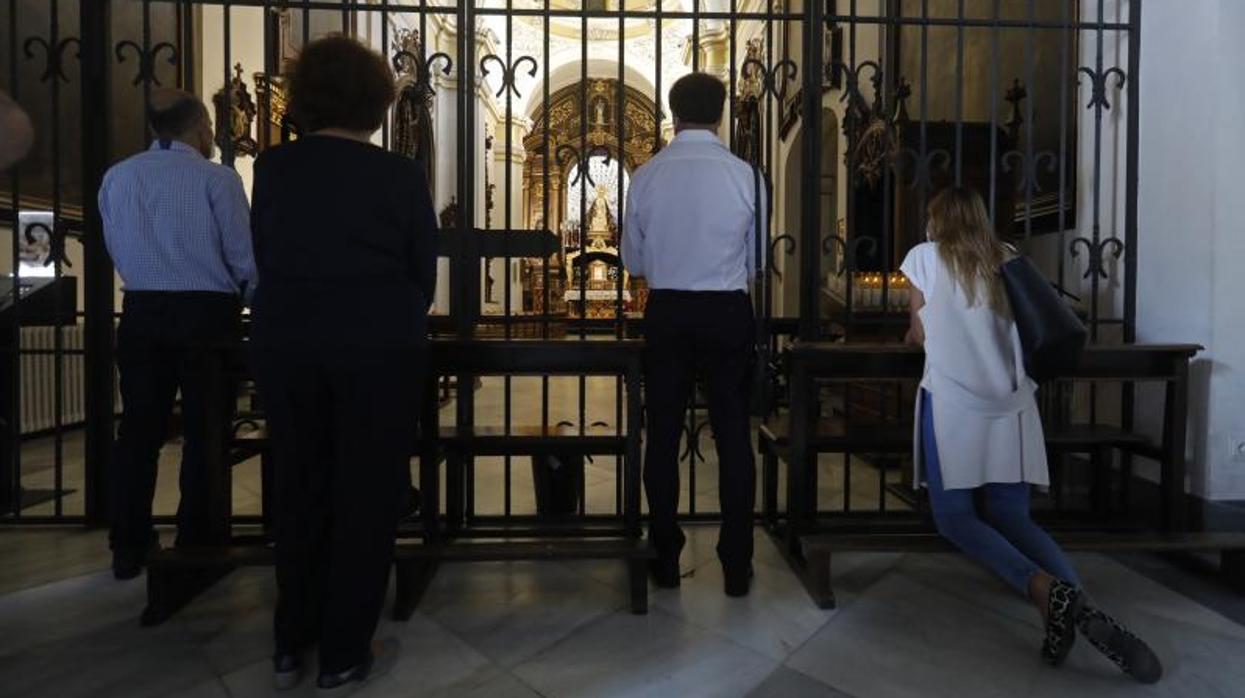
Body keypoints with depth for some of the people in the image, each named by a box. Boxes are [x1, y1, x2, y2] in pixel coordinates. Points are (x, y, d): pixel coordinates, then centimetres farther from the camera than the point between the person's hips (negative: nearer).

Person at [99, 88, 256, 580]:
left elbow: (117, 251, 14)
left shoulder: (116, 178, 8)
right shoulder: (216, 178, -9)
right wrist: (252, 298, 9)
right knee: (204, 430, 4)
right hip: (206, 314, -5)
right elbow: (244, 257, -8)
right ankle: (195, 547, 12)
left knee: (139, 427, 11)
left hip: (141, 313, 5)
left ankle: (128, 548, 19)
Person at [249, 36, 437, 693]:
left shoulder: (272, 167, 1)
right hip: (377, 346, -3)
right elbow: (423, 271, 1)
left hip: (285, 343, 4)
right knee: (366, 494, 8)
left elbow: (264, 258, 8)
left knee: (298, 489, 17)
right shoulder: (399, 175, -6)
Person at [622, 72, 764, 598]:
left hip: (667, 313, 1)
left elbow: (632, 260, 5)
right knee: (734, 435, 8)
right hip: (729, 313, 0)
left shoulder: (647, 175, -3)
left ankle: (665, 559, 21)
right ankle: (736, 565, 16)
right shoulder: (744, 175, -5)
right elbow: (757, 262, 3)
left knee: (663, 434, 11)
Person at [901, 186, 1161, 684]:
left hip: (953, 401, -4)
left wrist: (915, 332, 32)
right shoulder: (1007, 258, 16)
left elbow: (920, 334, 9)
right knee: (1012, 517, 7)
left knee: (954, 516, -1)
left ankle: (1044, 588, -25)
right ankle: (1080, 604, -18)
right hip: (1011, 403, 5)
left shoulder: (925, 256, 5)